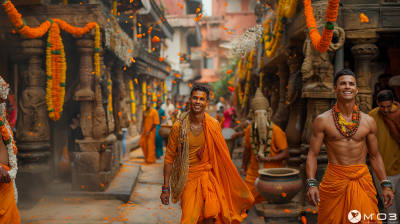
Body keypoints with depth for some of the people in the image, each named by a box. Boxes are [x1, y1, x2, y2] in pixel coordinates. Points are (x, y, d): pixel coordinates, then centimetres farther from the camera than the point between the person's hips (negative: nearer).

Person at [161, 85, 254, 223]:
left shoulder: (213, 125, -4)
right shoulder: (178, 127, -9)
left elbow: (221, 156, 6)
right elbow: (170, 157, -2)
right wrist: (165, 187, -2)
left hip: (207, 175, 1)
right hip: (187, 177, -1)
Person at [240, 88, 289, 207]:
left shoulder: (276, 131, -12)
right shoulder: (249, 130, 1)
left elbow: (285, 154, -12)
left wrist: (268, 159, -22)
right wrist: (243, 167, 22)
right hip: (253, 174, 3)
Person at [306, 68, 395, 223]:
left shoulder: (369, 121, 4)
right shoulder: (322, 120, -3)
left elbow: (375, 156, 12)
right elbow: (312, 155, -4)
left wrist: (386, 185, 5)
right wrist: (311, 183, -16)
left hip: (362, 181, 2)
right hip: (333, 181, -1)